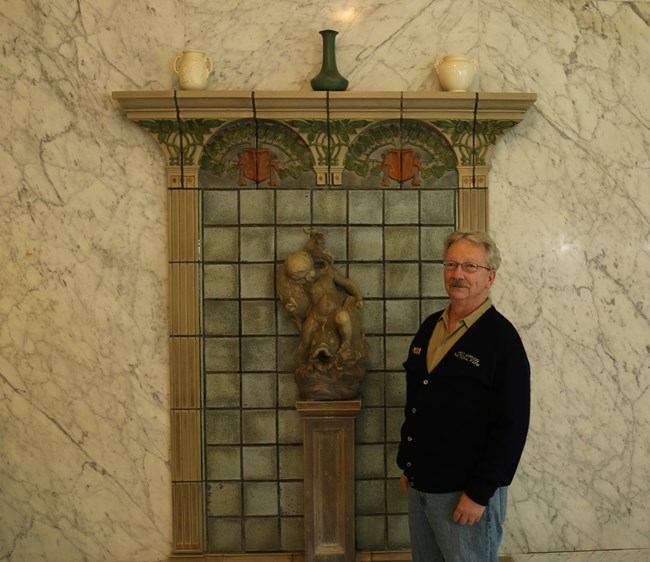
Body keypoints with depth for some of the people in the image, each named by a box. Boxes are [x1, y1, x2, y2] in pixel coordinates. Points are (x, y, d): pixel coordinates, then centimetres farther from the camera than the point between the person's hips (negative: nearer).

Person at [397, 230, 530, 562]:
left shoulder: (502, 338, -14)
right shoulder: (430, 326, 7)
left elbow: (512, 427, -17)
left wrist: (479, 494, -18)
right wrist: (407, 465, 14)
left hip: (467, 492, -6)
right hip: (419, 485, 7)